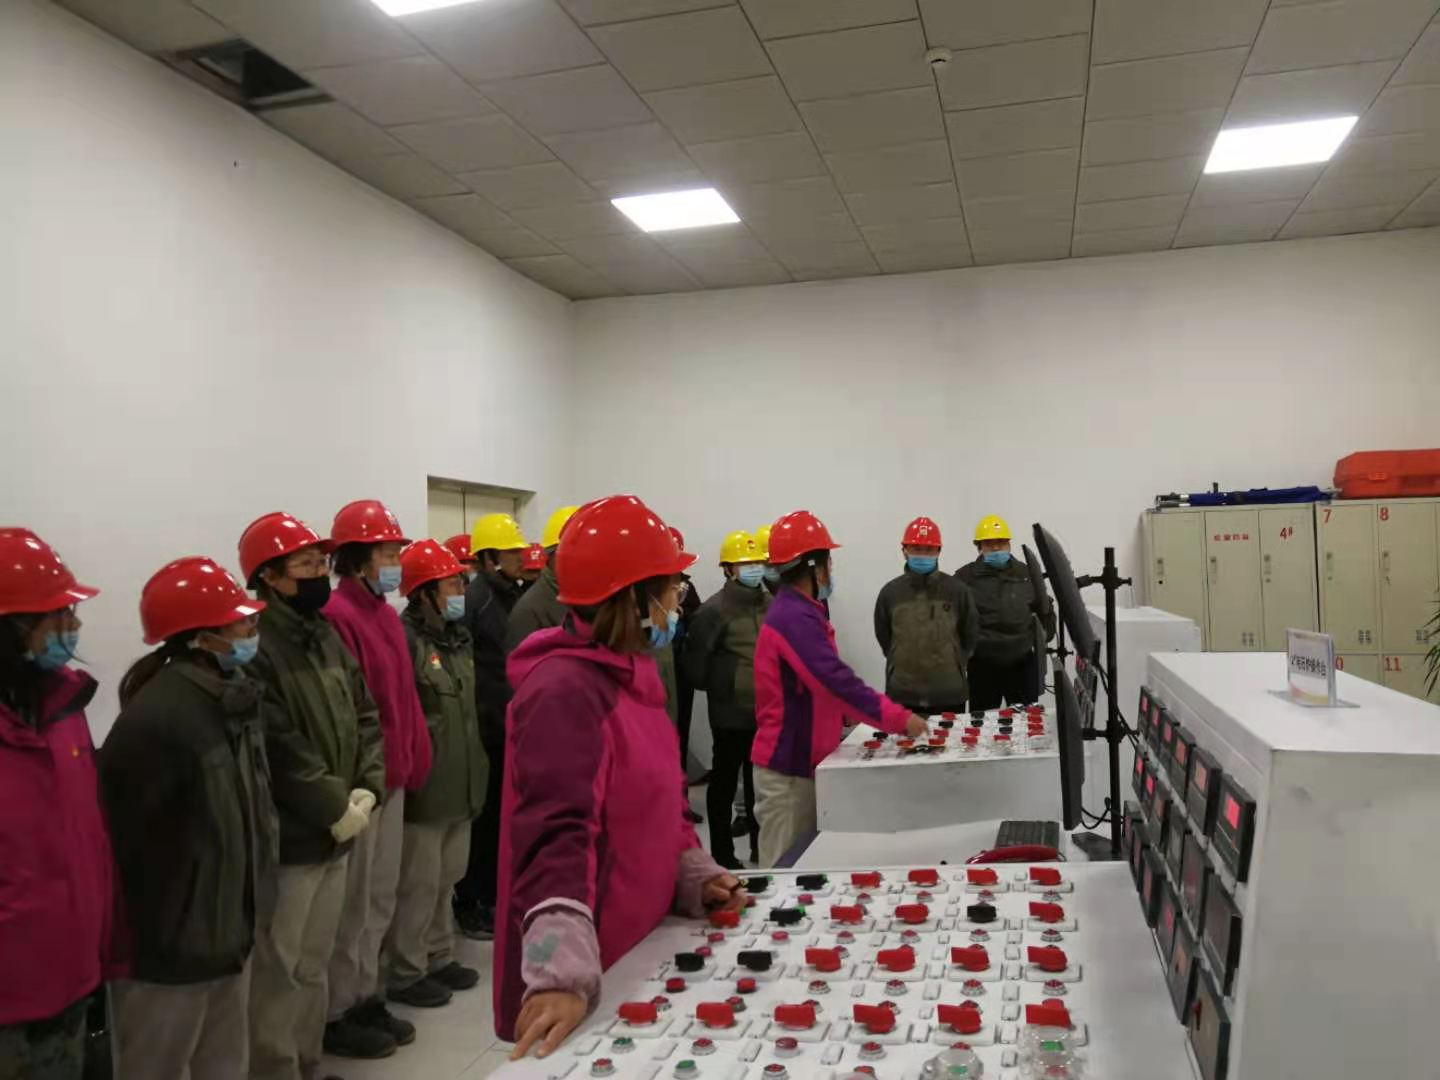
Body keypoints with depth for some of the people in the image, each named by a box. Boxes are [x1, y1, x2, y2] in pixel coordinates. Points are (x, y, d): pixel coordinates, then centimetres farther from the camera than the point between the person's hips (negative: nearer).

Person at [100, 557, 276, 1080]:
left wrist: (249, 902, 12)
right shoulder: (155, 719, -24)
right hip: (168, 947, -8)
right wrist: (144, 929, -13)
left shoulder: (235, 697, 4)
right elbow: (123, 832, -22)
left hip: (230, 932, 8)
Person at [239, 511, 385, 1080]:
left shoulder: (327, 636, 9)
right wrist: (337, 807, -15)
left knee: (314, 966, 19)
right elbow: (279, 750, -22)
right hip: (287, 838, -8)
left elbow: (365, 715, 9)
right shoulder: (255, 645, -18)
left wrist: (367, 790, -4)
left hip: (335, 832, 8)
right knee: (279, 972, 5)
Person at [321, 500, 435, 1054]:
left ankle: (366, 999, 31)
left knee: (380, 900, 17)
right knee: (353, 905, 4)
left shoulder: (386, 614, 12)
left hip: (391, 777, 9)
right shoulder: (337, 616, -17)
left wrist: (413, 761, 10)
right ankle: (337, 1014, 20)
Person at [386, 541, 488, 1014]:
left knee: (446, 878, 19)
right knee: (418, 883, 3)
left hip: (459, 784, 8)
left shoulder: (457, 637, 12)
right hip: (423, 788, -8)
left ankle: (438, 957, 32)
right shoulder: (404, 639, -17)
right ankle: (407, 973, 18)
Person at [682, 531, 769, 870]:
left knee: (759, 782, 17)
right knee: (725, 782, 6)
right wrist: (723, 688, -4)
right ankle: (722, 854, 17)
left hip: (766, 712, 6)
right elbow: (696, 664, -12)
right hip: (732, 714, -6)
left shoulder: (770, 605, 8)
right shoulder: (715, 609, -11)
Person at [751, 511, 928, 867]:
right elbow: (838, 683, -27)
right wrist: (900, 720, -20)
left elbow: (825, 684, 18)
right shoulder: (795, 618, -21)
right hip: (787, 768, -10)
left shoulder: (795, 612, 12)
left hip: (799, 762, 10)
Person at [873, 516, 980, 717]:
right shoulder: (890, 592, 0)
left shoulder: (957, 590, -1)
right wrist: (906, 665, 8)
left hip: (949, 695, 0)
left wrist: (953, 665, 8)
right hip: (902, 695, 0)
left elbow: (970, 635, 9)